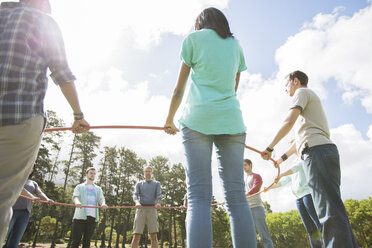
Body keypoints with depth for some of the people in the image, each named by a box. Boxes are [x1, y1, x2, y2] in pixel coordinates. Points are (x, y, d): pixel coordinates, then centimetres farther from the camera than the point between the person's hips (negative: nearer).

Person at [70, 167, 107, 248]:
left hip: (92, 217, 2)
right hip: (80, 216, -2)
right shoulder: (80, 187, 15)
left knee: (87, 241, 2)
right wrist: (77, 202, -29)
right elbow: (75, 196, -4)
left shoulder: (98, 189, 22)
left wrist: (103, 204, -22)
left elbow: (101, 199, 4)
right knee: (75, 242, -5)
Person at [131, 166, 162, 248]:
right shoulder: (139, 184, 17)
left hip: (152, 210, 0)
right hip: (141, 210, 0)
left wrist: (158, 203, -27)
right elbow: (135, 195, 0)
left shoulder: (157, 184, 15)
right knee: (136, 236, -8)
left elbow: (159, 195, -1)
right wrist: (137, 202, -25)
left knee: (154, 236, -9)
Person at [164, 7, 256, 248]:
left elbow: (179, 89, 11)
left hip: (198, 120, -3)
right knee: (237, 197, 1)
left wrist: (170, 120, 23)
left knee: (199, 197, -8)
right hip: (232, 121, 4)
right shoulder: (235, 44, 23)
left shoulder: (194, 38, 12)